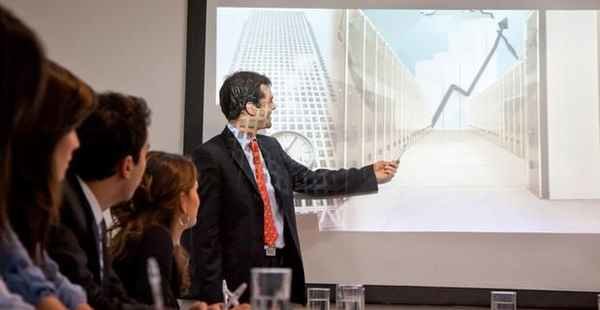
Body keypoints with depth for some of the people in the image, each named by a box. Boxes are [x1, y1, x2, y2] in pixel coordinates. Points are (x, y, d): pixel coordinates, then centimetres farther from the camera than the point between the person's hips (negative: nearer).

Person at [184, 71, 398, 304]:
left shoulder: (270, 146, 11)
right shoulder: (210, 155, -12)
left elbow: (309, 180, 17)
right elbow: (205, 229, -13)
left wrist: (371, 175, 17)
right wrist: (212, 293, -14)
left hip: (285, 264, 7)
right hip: (242, 275, -7)